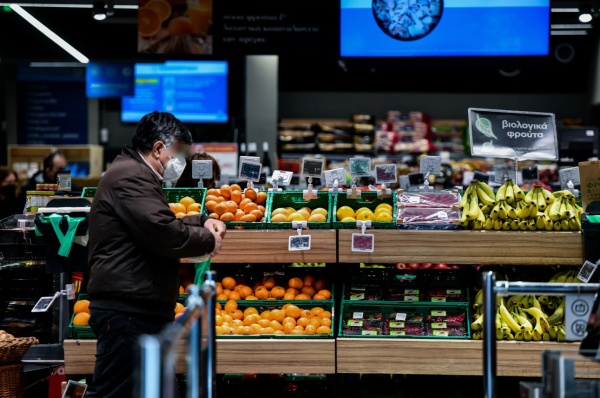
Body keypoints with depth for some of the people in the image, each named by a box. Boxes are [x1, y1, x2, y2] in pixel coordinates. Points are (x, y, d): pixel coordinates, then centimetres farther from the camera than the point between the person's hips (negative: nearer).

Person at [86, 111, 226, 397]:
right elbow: (164, 234, -23)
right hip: (126, 311, -12)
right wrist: (207, 240, -6)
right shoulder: (131, 177, -13)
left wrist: (202, 222, 16)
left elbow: (161, 224, 33)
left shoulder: (133, 174, 23)